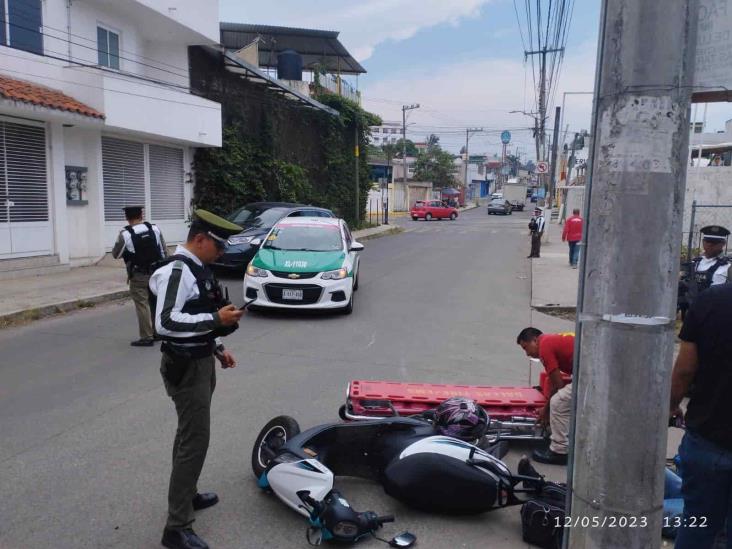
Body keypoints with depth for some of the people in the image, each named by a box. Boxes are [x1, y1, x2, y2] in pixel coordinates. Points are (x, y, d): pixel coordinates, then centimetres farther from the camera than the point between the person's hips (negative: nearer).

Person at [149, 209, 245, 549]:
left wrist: (217, 348, 16)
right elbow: (166, 323, -30)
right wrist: (217, 319, -28)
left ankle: (187, 494, 42)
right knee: (195, 439, -6)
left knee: (190, 434, 23)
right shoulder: (176, 271, -21)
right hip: (185, 367, -10)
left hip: (201, 361, 10)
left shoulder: (197, 268, 10)